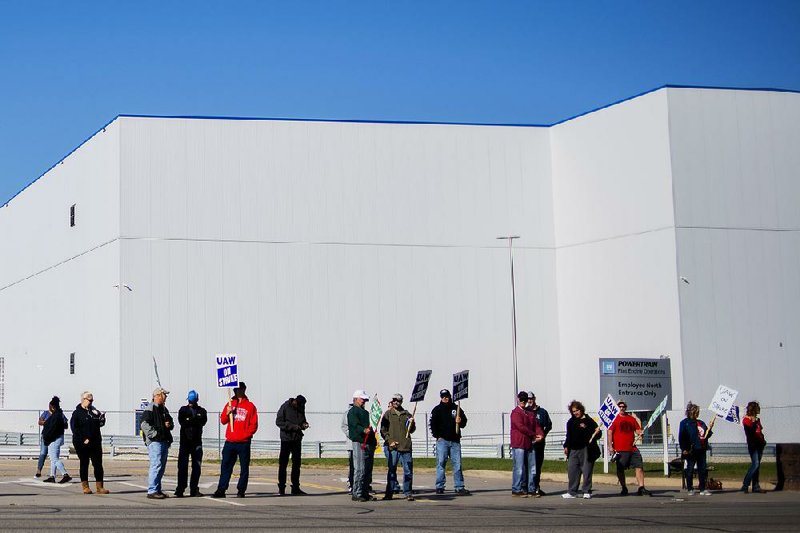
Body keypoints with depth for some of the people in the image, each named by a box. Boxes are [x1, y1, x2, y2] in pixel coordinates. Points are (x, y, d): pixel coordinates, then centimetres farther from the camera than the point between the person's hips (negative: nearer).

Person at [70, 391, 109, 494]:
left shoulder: (94, 411, 12)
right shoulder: (77, 413, -4)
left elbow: (100, 424, 16)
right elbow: (74, 428, -9)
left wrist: (102, 418, -7)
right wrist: (83, 440, -17)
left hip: (95, 442, 5)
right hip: (82, 444, -5)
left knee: (98, 464, 1)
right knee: (84, 464, 4)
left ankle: (99, 487, 3)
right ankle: (85, 487, 12)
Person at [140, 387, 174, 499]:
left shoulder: (164, 409, 20)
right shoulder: (150, 408, -8)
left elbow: (171, 423, 30)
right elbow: (145, 424, -18)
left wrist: (169, 425, 7)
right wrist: (154, 434, -19)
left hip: (164, 441, 9)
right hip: (155, 442, -9)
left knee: (162, 467, 12)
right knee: (156, 465, -13)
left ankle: (157, 489, 19)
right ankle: (152, 491, -13)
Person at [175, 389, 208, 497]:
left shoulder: (202, 411, 11)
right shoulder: (183, 409, 10)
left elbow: (203, 421, -8)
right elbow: (181, 421, -8)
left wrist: (189, 421, -12)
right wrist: (195, 421, -14)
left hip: (197, 441, 1)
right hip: (185, 441, -1)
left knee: (197, 466, 1)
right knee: (182, 465, -5)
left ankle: (194, 489, 7)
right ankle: (180, 490, -4)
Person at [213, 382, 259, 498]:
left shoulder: (250, 406, 2)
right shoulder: (230, 404, 12)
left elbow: (254, 425, -1)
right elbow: (223, 421, 12)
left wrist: (246, 435, -12)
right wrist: (227, 413, -7)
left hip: (244, 443, -3)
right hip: (230, 442, 3)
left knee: (244, 468, 1)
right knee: (225, 466, 3)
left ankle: (241, 490, 6)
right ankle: (221, 490, 5)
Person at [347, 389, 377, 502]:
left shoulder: (365, 412, 26)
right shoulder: (352, 411, -3)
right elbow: (355, 425, -18)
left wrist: (374, 441, 23)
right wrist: (364, 430, -37)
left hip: (369, 443, 9)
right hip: (359, 442, -9)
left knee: (368, 470, 9)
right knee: (360, 469, -12)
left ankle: (365, 493, 13)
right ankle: (357, 494, -11)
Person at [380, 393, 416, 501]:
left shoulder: (406, 414, 13)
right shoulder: (388, 414, 6)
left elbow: (412, 430, 17)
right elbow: (383, 430, 2)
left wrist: (412, 423, -4)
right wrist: (389, 441, -9)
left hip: (406, 447, 2)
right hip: (392, 447, -2)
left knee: (408, 470, 0)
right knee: (392, 470, 4)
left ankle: (408, 493, 7)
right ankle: (390, 492, 11)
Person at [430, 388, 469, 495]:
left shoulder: (456, 409, 14)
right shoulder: (437, 410, 6)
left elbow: (464, 422, 18)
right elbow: (433, 424, 1)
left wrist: (460, 422, -5)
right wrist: (437, 436, -9)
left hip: (455, 441, 2)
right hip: (442, 440, -2)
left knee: (457, 463, 0)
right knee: (441, 463, -3)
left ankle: (459, 487, 0)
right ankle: (439, 487, 0)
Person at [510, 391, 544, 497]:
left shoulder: (530, 414, 19)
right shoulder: (516, 413, -5)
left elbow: (536, 425, 13)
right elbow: (521, 427, -14)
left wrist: (541, 435, -8)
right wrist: (534, 435, -11)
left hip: (529, 444, 8)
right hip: (518, 444, -8)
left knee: (532, 468, 8)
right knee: (519, 468, -6)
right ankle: (516, 490, -1)